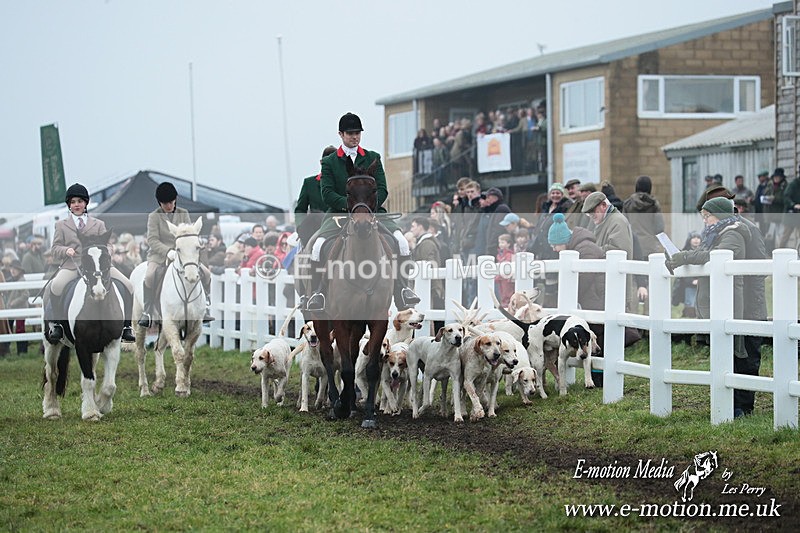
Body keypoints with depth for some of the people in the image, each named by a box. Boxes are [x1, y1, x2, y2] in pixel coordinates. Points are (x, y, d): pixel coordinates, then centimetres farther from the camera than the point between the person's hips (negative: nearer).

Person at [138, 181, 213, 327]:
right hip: (159, 255, -3)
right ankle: (147, 313, -18)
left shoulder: (183, 213, 8)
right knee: (149, 276, -32)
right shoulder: (154, 216, -2)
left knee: (205, 273, -12)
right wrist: (168, 251, -29)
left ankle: (204, 309, 1)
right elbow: (152, 240, -13)